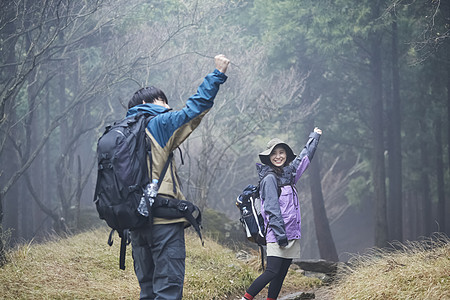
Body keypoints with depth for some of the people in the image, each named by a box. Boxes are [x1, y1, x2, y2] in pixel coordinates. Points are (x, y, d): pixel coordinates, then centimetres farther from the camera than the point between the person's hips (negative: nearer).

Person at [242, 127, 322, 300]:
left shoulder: (288, 173, 14)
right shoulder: (270, 178, -8)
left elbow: (304, 158, 31)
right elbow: (272, 209, -14)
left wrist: (315, 136, 44)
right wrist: (280, 234, -19)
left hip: (291, 233, 8)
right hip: (276, 234, -8)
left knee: (282, 273, 5)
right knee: (272, 272, -15)